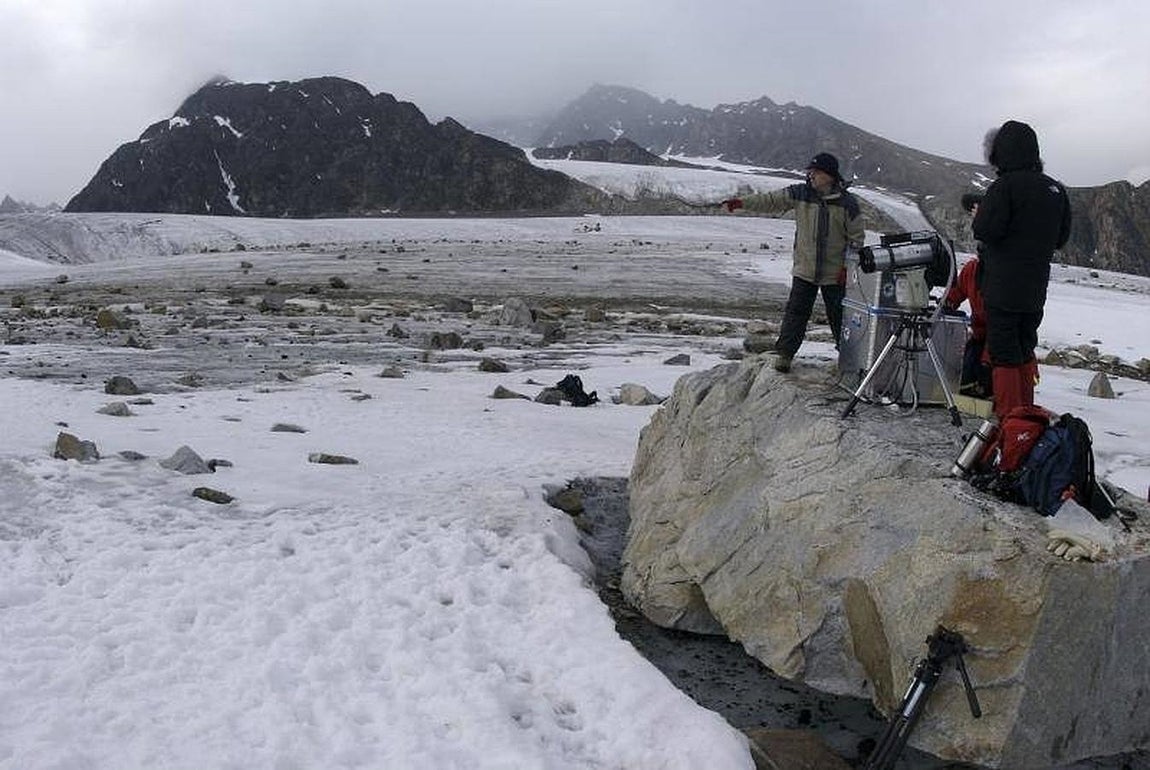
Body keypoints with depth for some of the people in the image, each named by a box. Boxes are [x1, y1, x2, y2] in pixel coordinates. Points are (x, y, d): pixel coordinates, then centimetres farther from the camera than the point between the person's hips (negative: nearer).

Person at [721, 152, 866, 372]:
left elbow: (857, 237, 0)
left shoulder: (847, 203, -5)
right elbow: (770, 201, -3)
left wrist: (848, 266, -6)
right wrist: (743, 202, -16)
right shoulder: (799, 194, -1)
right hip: (804, 270, 1)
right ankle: (784, 353, 8)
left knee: (839, 316, 8)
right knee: (796, 312, -1)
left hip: (835, 273, -1)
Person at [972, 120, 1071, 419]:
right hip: (1036, 290, 7)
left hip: (1003, 287, -7)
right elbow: (1061, 237, 14)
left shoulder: (1006, 186, -14)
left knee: (1004, 353, -2)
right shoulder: (1056, 189, 9)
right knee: (1025, 349, 18)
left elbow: (984, 229, -17)